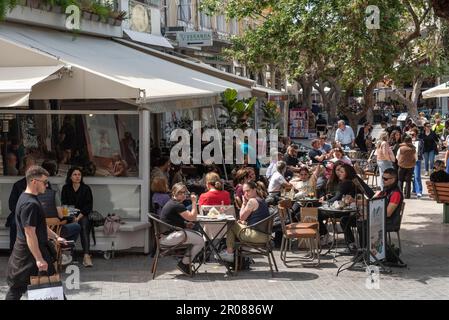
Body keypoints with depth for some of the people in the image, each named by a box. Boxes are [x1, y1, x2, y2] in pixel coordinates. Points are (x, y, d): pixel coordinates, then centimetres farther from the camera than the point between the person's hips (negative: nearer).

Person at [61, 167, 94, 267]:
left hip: (83, 215, -1)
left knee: (84, 226, -32)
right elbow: (64, 204, 5)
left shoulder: (86, 188, 6)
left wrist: (79, 216, -12)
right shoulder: (66, 188, 10)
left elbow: (89, 205, 1)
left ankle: (86, 255, -43)